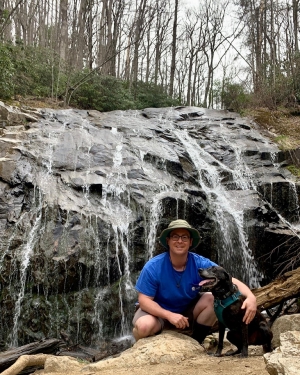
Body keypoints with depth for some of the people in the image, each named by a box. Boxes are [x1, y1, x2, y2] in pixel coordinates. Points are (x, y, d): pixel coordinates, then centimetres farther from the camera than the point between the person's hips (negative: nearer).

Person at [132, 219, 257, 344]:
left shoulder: (200, 264, -19)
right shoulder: (153, 267, -23)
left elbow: (231, 280, -23)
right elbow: (144, 299, -20)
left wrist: (250, 297, -44)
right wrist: (169, 315, -35)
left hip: (188, 311, 3)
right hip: (159, 312, -3)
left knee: (213, 298, -22)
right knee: (144, 326, -35)